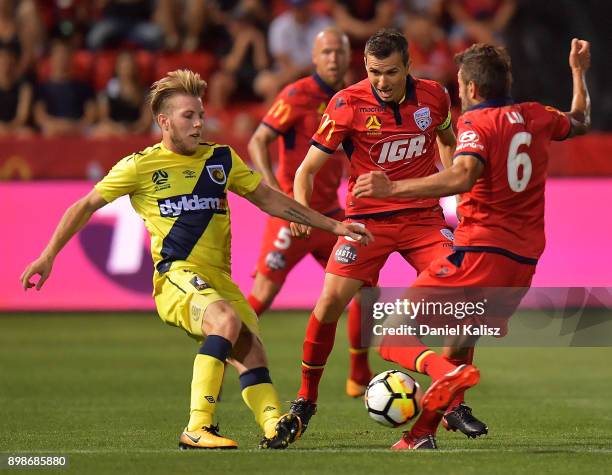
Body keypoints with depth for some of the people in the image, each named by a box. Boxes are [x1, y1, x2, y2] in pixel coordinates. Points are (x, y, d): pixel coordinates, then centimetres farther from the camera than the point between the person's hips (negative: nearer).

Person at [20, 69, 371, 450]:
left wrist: (333, 225, 19)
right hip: (176, 276, -6)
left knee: (251, 353, -17)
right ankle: (197, 429, -37)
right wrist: (48, 256, 7)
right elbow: (86, 206, 11)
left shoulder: (222, 159, 15)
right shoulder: (140, 166, 3)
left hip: (219, 279, 6)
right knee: (227, 320, -34)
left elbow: (270, 200, 23)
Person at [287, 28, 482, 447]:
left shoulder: (433, 97, -3)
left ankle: (450, 400, -1)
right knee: (331, 302, -14)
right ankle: (306, 398, 7)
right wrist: (301, 208, -24)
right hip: (368, 218, -2)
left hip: (424, 216, 2)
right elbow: (308, 167, -8)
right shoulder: (348, 104, -12)